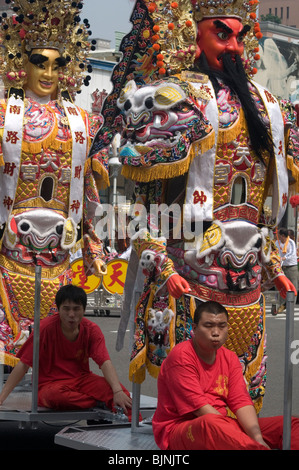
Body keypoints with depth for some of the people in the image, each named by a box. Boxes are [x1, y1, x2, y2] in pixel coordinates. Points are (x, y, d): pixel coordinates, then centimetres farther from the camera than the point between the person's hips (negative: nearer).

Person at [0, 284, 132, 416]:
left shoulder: (91, 330, -3)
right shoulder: (46, 328, -11)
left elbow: (105, 362, -14)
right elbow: (23, 364, -10)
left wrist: (118, 391, -34)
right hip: (50, 384, -3)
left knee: (113, 387, -29)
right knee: (55, 395, -40)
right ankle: (104, 403, -28)